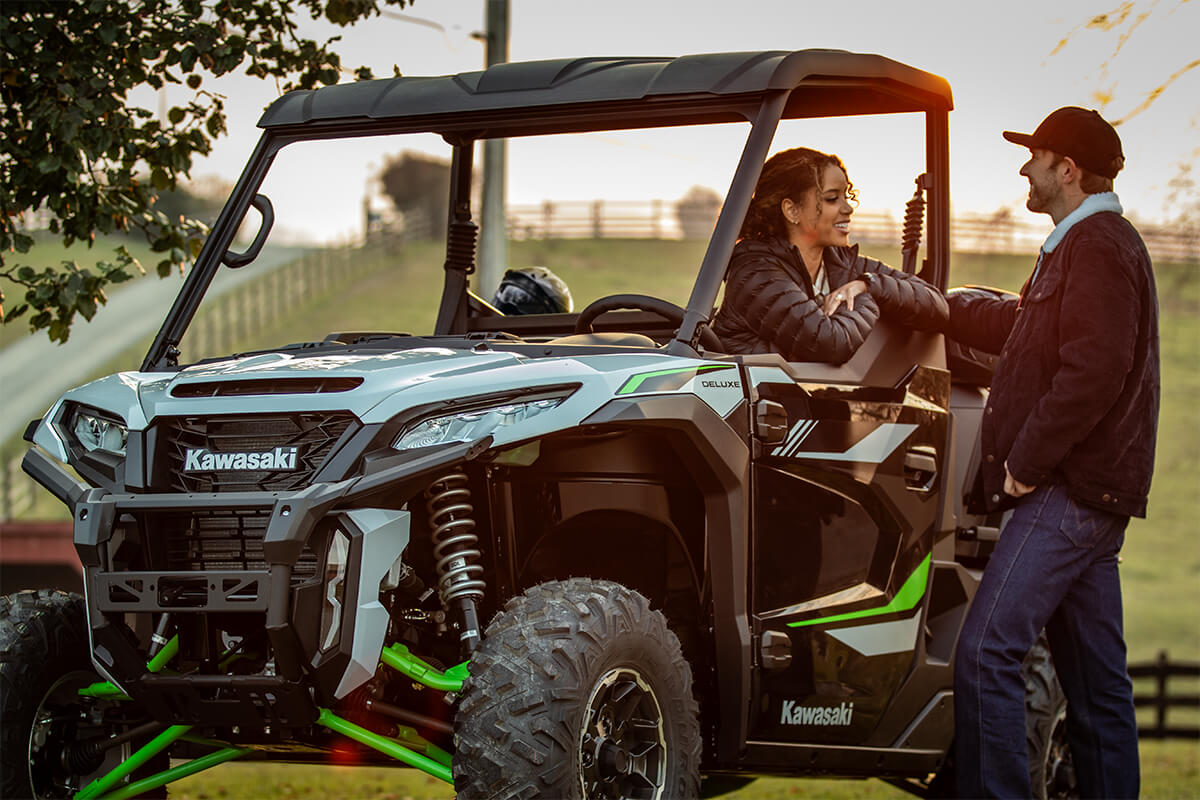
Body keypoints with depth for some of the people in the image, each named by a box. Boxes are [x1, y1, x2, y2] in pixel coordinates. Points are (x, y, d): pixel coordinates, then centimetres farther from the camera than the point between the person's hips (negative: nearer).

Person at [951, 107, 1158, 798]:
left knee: (986, 654, -15)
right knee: (1096, 676, 10)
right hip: (1093, 492, 11)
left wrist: (1028, 460, -18)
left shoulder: (1096, 246, -12)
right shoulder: (1086, 243, 21)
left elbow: (1092, 372, -22)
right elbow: (1013, 325, 35)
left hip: (1070, 490, -11)